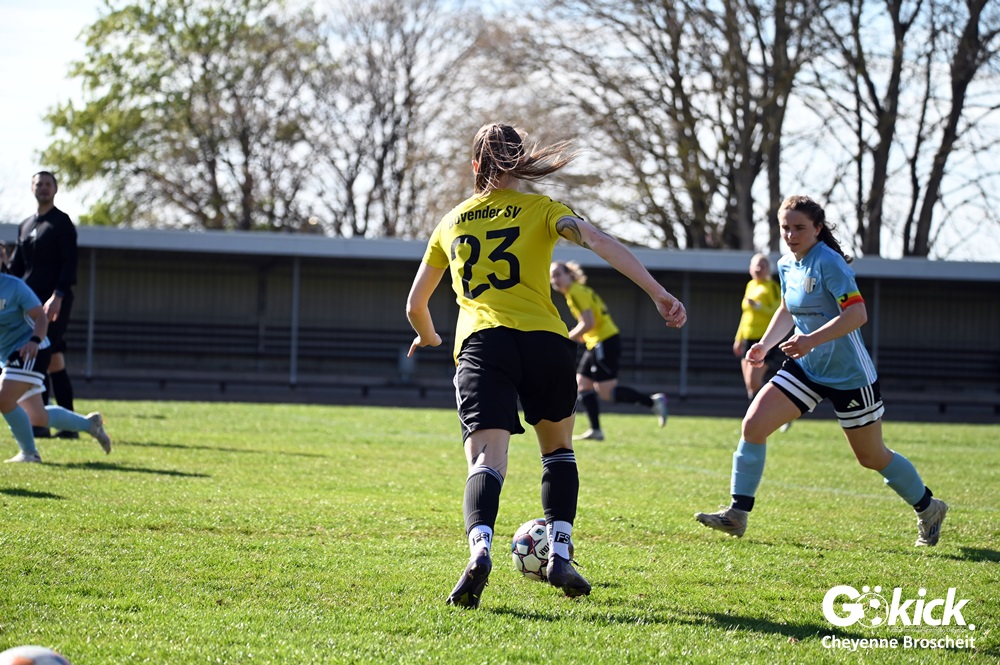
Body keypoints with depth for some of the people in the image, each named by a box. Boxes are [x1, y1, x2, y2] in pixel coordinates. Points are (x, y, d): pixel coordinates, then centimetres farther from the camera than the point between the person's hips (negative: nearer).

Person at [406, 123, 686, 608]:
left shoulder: (451, 222, 22)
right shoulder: (539, 209, 14)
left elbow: (415, 304, 30)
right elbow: (598, 241, -4)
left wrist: (428, 336, 53)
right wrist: (659, 294, -10)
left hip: (480, 344, 0)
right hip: (544, 340, 0)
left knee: (486, 461, -13)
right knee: (558, 449, 23)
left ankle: (479, 551, -41)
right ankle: (559, 555, 10)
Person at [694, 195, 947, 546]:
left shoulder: (828, 263, -18)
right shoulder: (787, 265, 5)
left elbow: (857, 313, -27)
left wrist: (812, 340, -36)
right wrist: (765, 343, 8)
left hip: (849, 373, -7)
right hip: (806, 369, 7)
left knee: (871, 456, 7)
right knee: (753, 424, -11)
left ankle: (928, 508, 31)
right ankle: (737, 514, -7)